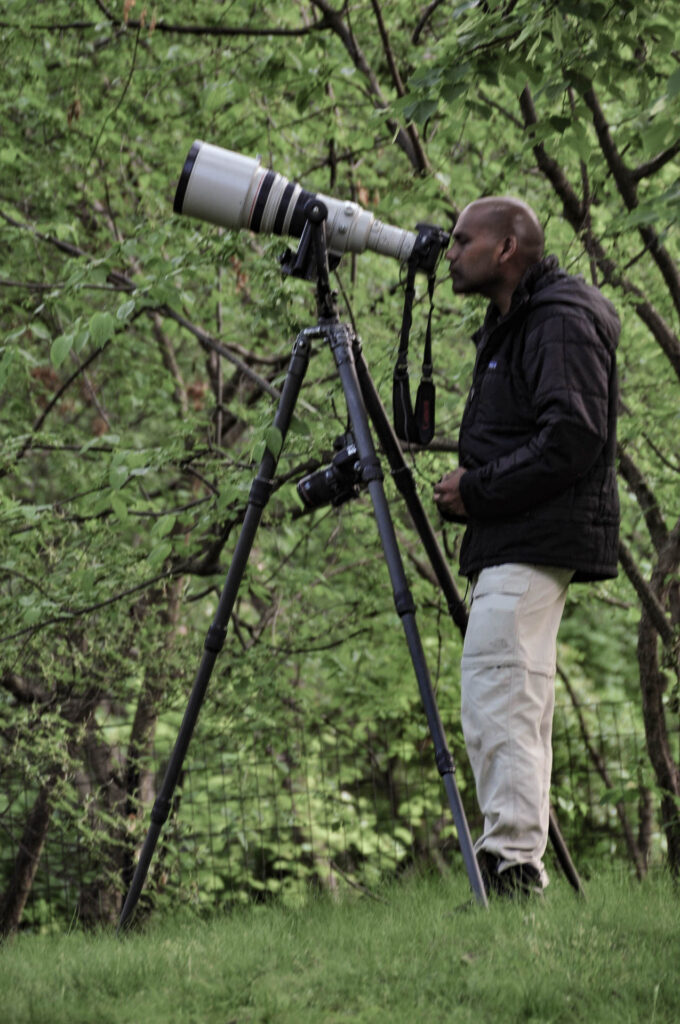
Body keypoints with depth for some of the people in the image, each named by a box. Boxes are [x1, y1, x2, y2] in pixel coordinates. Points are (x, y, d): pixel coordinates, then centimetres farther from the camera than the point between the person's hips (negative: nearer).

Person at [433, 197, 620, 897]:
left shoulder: (562, 324, -10)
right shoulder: (510, 327, 22)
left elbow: (573, 438, -21)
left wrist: (477, 489, -16)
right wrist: (473, 491, 12)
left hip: (536, 544, -11)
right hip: (511, 543, 11)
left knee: (497, 703, -17)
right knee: (513, 710, 8)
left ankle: (513, 866, -21)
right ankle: (517, 867, 9)